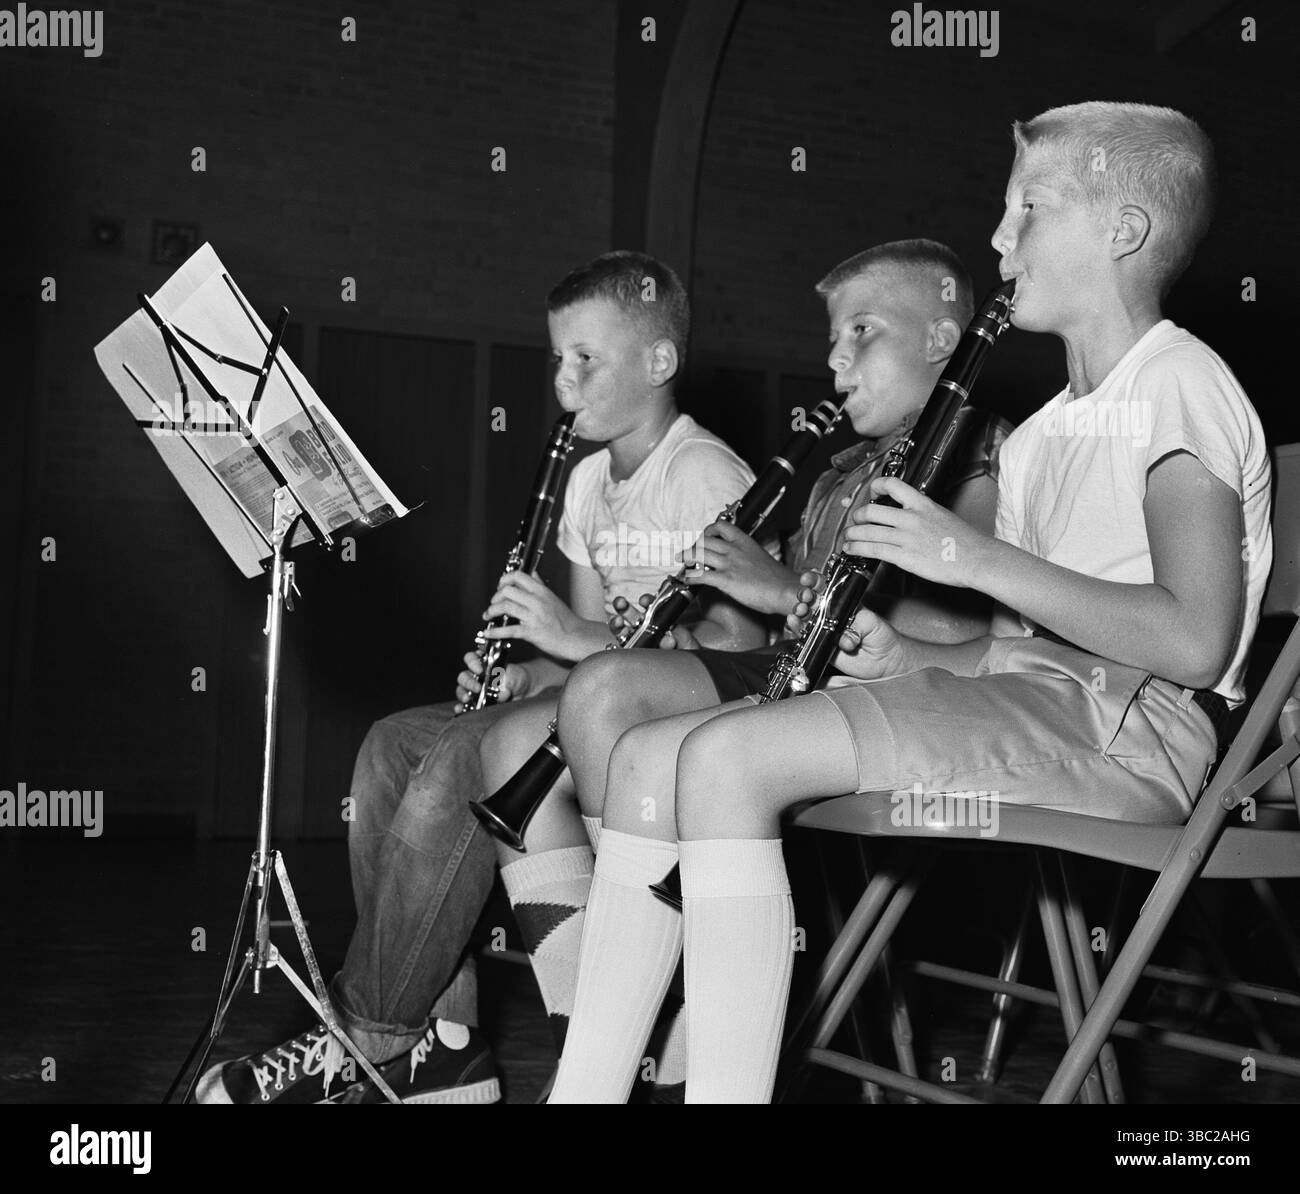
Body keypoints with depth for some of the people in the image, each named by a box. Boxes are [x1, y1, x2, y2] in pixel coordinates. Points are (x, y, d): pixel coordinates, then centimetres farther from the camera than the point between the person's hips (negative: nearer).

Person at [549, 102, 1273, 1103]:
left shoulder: (1180, 387, -5)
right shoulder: (1042, 437, 23)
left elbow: (1196, 641, -19)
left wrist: (975, 558, -14)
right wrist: (915, 662, 3)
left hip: (1127, 731, -9)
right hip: (1030, 712, 9)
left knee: (723, 758, -26)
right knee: (648, 755, -2)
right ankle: (586, 1086, -3)